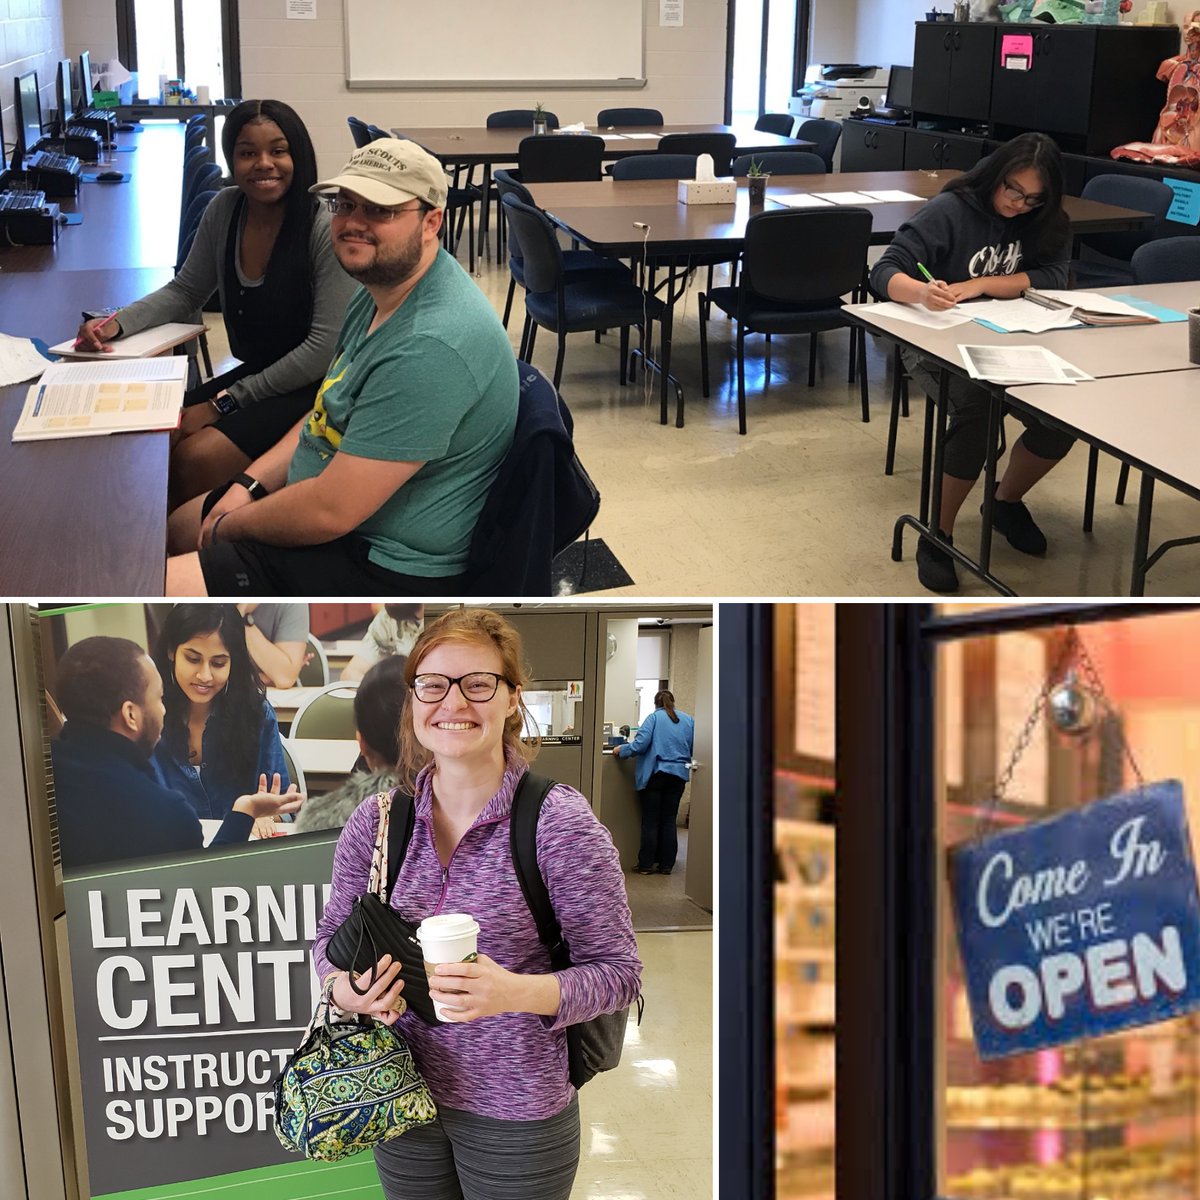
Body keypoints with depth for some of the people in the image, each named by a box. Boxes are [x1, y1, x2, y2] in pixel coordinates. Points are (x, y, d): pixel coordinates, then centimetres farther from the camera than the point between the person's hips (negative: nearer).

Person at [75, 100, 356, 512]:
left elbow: (325, 347, -19)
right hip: (253, 375, 6)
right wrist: (116, 323, -5)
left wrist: (225, 402, -15)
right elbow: (184, 292, 16)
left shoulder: (326, 228, -18)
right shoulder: (224, 210, 2)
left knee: (194, 460, -24)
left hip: (310, 390, -6)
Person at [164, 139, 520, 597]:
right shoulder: (382, 291, 5)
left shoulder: (430, 345, -30)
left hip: (386, 573, -11)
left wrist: (228, 526, -11)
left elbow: (330, 511, -29)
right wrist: (248, 487, 3)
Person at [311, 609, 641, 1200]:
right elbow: (331, 935, 10)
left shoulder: (561, 823, -15)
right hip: (404, 1101, 4)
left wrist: (516, 992, -29)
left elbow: (618, 971, -13)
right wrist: (347, 990, -12)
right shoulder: (374, 822, -1)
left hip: (517, 1115, -4)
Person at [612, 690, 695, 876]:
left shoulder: (654, 718, -4)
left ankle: (646, 865, 4)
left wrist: (621, 750, -2)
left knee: (650, 821, 3)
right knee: (669, 821, 8)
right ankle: (666, 865, 8)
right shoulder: (688, 720, 7)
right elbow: (694, 749, 10)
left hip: (654, 774, -3)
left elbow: (640, 743, -15)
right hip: (678, 775, 3)